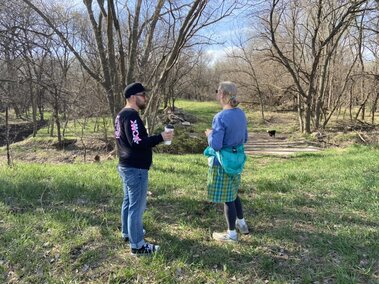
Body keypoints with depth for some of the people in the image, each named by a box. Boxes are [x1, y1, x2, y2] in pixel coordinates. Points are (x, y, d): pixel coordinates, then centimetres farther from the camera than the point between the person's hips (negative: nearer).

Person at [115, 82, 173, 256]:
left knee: (128, 202, 22)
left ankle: (127, 233, 38)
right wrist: (160, 138, -21)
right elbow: (137, 142, -28)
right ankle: (137, 245, 8)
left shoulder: (121, 114, 13)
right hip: (135, 169, -11)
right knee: (137, 206, -2)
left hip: (125, 166, 11)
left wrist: (153, 139, 17)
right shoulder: (131, 116, -20)